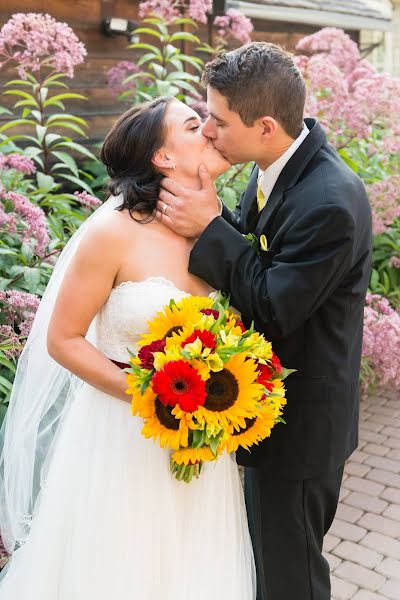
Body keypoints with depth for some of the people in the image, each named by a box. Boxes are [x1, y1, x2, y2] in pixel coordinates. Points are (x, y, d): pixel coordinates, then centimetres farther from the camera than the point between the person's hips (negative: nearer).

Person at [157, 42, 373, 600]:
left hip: (300, 422, -8)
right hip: (272, 396, 9)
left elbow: (274, 307, -25)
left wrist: (209, 227, -23)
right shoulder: (278, 164, -2)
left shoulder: (330, 203, -30)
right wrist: (208, 217, -10)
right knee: (266, 547, 28)